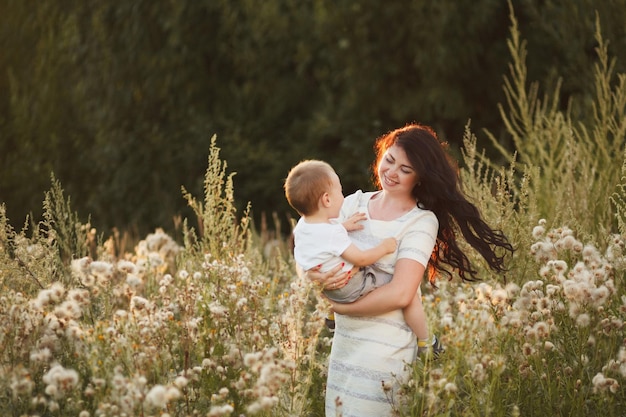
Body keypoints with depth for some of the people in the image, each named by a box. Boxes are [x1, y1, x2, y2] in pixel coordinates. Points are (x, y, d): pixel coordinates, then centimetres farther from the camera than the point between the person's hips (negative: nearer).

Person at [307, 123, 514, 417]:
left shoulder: (421, 222, -10)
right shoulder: (354, 204, 6)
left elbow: (400, 294, -21)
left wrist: (342, 307, -14)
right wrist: (317, 275, -20)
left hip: (384, 350, -6)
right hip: (344, 340, 6)